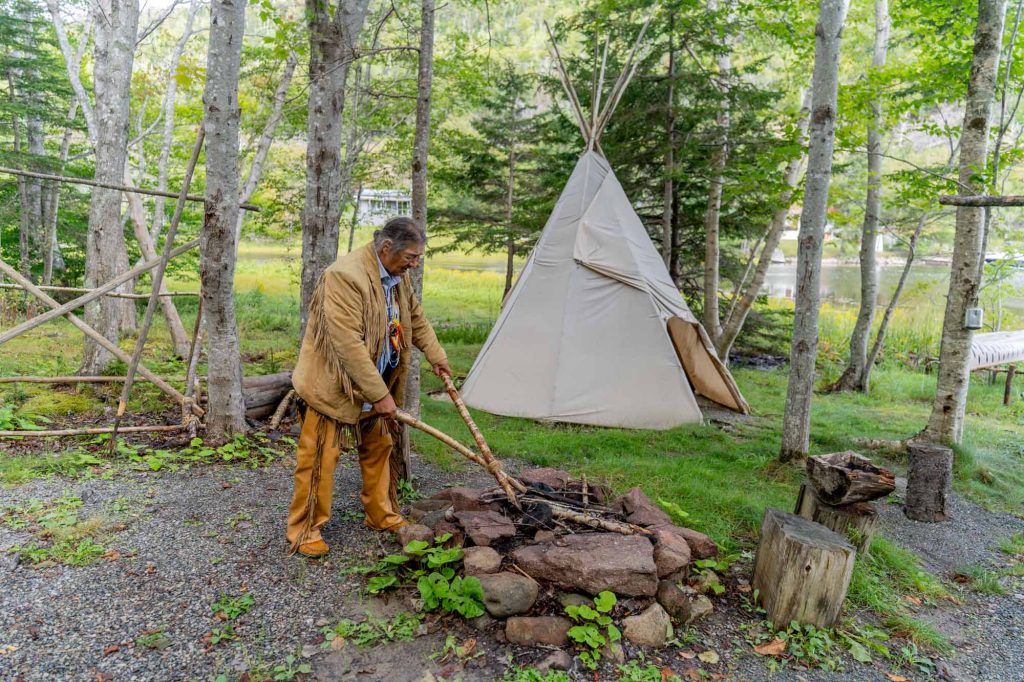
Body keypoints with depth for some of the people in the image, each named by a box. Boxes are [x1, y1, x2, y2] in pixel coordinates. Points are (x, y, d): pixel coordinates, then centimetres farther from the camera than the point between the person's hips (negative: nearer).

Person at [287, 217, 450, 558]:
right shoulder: (345, 275, -27)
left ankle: (382, 515, 32)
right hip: (333, 383, -8)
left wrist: (436, 356, 17)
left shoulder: (398, 276, 1)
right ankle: (304, 530, 17)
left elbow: (416, 317, 19)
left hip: (376, 383, 8)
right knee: (319, 457, 0)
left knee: (380, 449, 16)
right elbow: (348, 344, -31)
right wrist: (380, 395, -28)